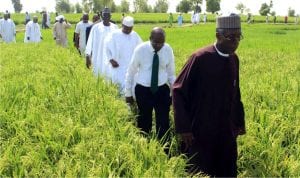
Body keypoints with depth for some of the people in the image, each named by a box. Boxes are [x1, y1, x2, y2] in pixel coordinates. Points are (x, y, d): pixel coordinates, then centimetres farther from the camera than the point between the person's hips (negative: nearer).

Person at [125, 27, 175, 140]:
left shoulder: (168, 50, -6)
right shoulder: (140, 49, -12)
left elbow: (171, 73, 6)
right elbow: (131, 72, -3)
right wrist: (128, 93, 1)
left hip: (162, 90, 1)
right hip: (143, 90, -1)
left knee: (163, 122, 3)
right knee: (144, 122, 14)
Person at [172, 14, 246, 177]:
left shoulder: (234, 59, 3)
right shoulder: (200, 58, -16)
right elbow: (178, 91, -12)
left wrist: (239, 121, 16)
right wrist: (183, 127, -14)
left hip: (226, 132, 6)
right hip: (200, 132, -5)